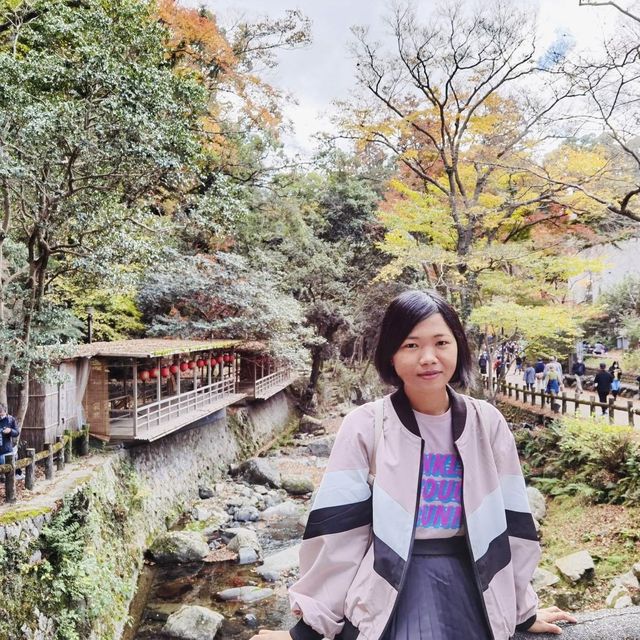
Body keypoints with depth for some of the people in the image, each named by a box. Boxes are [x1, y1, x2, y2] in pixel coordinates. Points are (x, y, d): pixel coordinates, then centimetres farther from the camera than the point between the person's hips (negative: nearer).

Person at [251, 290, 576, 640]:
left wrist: (523, 609, 14)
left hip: (469, 588, 3)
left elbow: (510, 520, 6)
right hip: (389, 590, -2)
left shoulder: (487, 423, -2)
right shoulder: (365, 425, -10)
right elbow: (337, 529, -9)